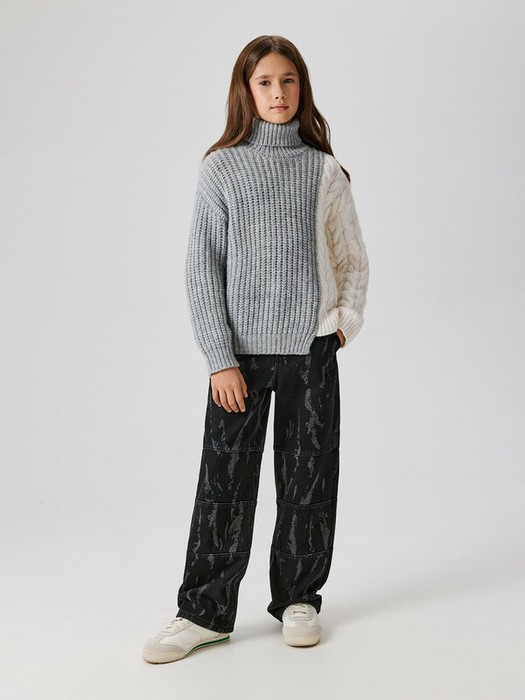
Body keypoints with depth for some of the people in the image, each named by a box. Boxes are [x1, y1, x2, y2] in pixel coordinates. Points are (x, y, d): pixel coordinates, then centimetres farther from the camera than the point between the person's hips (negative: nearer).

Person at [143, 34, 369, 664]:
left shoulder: (324, 170, 6)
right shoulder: (222, 168, 1)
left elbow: (353, 259, 13)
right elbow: (202, 268, -2)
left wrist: (347, 319, -3)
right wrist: (220, 359, -8)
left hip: (311, 349, 2)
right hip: (241, 350, -1)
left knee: (309, 477, 8)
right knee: (224, 479, 1)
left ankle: (298, 596, 25)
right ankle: (205, 611, 14)